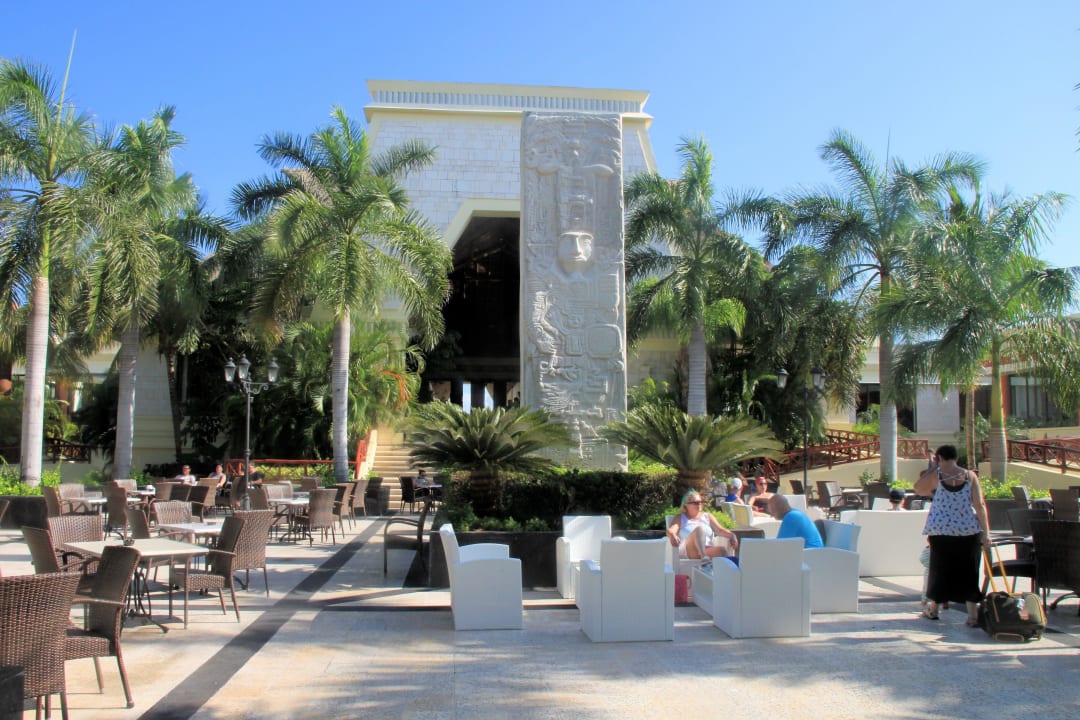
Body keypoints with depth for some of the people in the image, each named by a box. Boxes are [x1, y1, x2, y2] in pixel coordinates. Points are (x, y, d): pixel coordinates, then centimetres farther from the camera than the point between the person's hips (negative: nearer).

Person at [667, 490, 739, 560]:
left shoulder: (707, 516, 25)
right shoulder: (681, 518, 17)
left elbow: (720, 530, 10)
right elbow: (670, 530, -2)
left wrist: (732, 535, -12)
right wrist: (673, 536, -28)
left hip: (706, 551, 3)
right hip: (688, 551, -3)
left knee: (722, 550, -31)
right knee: (700, 528, -31)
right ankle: (704, 558, -55)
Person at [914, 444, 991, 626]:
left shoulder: (935, 475, -5)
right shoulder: (970, 476, -2)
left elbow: (918, 489, 11)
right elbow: (980, 505, -6)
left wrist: (930, 468, 13)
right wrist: (986, 533, -4)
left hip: (941, 530, 0)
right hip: (968, 530, 0)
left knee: (939, 568, 14)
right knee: (968, 571, 5)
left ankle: (933, 608, 26)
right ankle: (973, 615, 2)